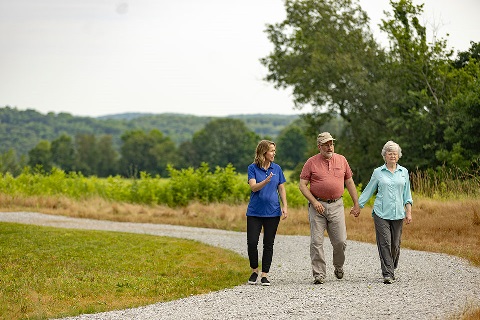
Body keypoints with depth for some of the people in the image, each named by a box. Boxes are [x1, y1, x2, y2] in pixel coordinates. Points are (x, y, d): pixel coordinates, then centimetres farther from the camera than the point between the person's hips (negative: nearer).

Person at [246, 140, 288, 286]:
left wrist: (285, 207, 1)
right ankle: (254, 271, 16)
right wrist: (266, 181, -30)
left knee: (268, 244, 1)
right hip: (255, 212, -2)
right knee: (252, 242, -6)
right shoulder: (253, 168, -1)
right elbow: (253, 187, -13)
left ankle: (264, 275, 8)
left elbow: (281, 189, 10)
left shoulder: (277, 168, 7)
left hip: (272, 212, 2)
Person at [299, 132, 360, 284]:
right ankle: (319, 274, 3)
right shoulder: (311, 162, 0)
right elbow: (302, 185, -1)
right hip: (317, 206, -2)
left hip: (336, 205, 2)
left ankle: (338, 266, 25)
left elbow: (349, 182, 15)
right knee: (316, 242, -3)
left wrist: (356, 204, 11)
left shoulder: (341, 160, 9)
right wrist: (314, 202, -12)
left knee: (340, 241, -2)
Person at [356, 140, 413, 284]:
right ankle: (387, 274, -11)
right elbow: (368, 191, 13)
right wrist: (358, 206, 12)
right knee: (384, 243, -10)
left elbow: (407, 194, 13)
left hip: (398, 213, 2)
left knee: (395, 245, 3)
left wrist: (409, 212, 4)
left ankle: (391, 270, 22)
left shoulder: (404, 172, 11)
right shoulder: (378, 172, 5)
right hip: (381, 213, -2)